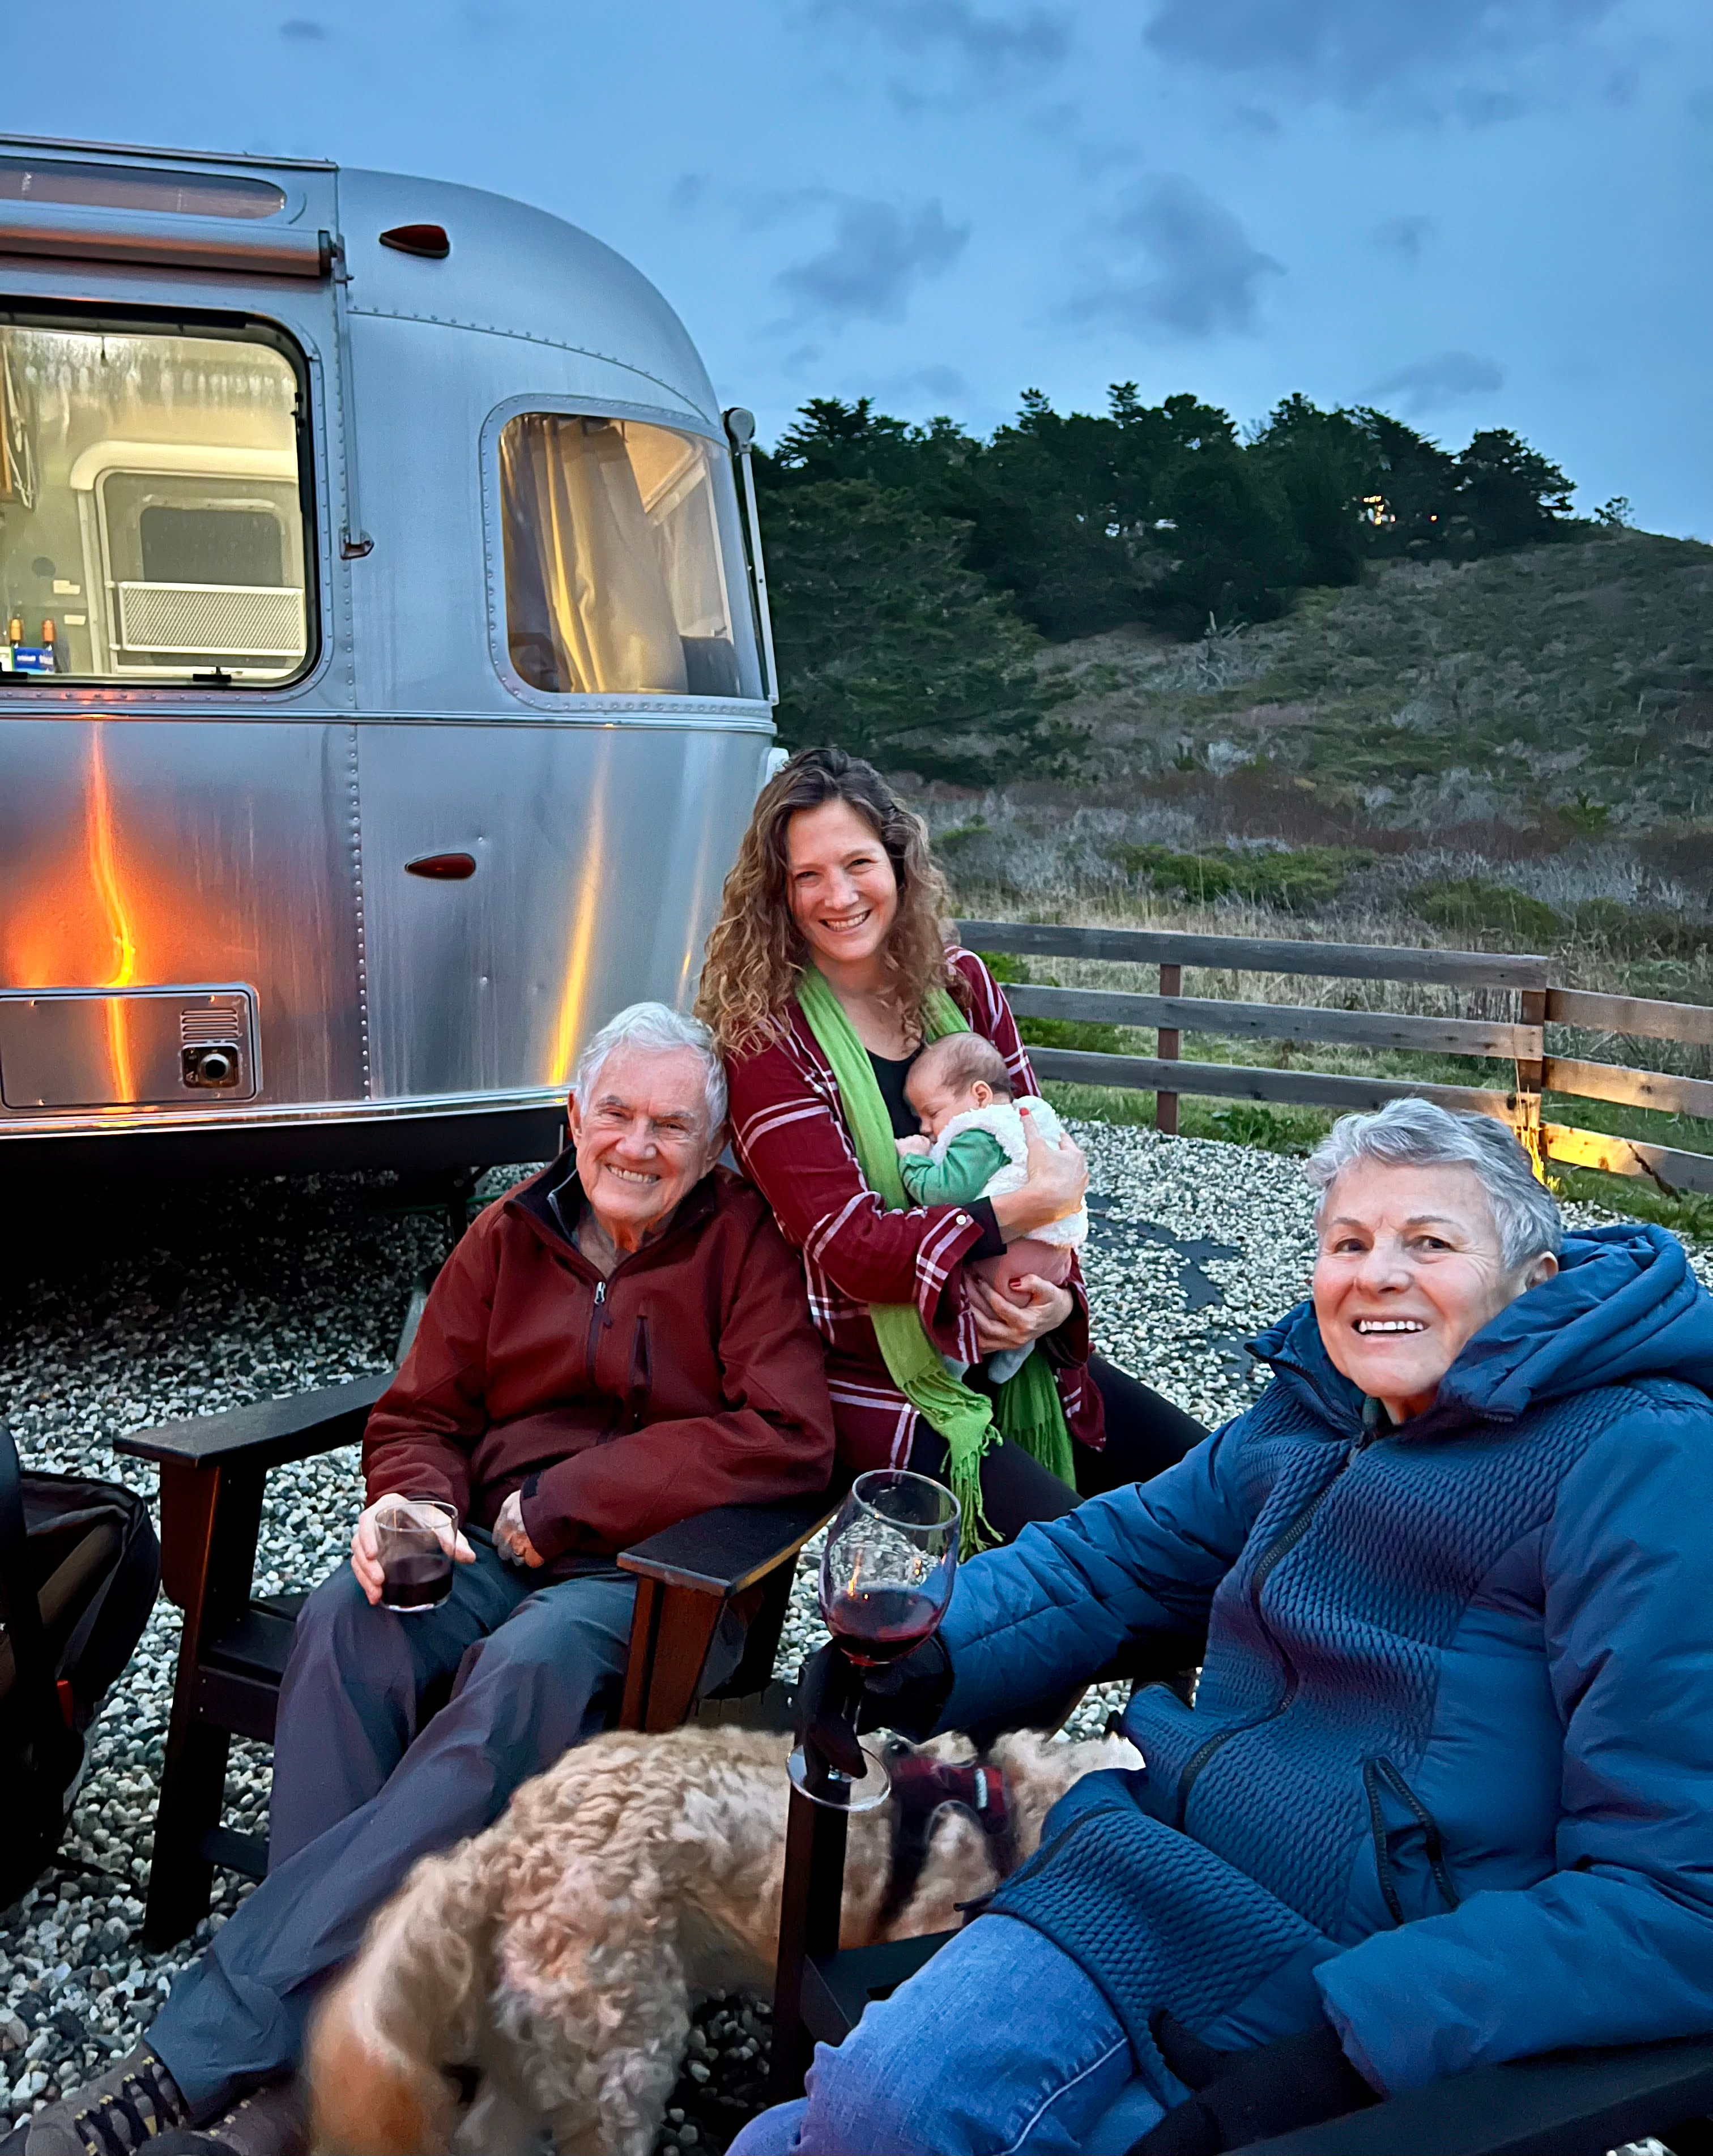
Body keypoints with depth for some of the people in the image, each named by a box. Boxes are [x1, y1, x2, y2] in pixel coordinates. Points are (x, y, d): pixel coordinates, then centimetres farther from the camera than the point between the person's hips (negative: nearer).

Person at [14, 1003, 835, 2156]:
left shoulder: (747, 1240, -2)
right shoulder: (510, 1236, 13)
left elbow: (790, 1437, -14)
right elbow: (418, 1416, 14)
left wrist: (560, 1504, -12)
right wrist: (408, 1504, -12)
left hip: (658, 1575, -4)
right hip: (489, 1554, 5)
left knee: (529, 1667, -35)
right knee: (346, 1620, -27)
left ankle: (208, 2049, -31)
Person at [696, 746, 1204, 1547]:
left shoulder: (960, 984, 4)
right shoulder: (767, 1038, -13)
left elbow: (1039, 1151, 7)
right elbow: (853, 1249, -19)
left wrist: (1058, 1294, -12)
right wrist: (1034, 1205, -22)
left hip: (1021, 1352, 6)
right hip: (881, 1388, -6)